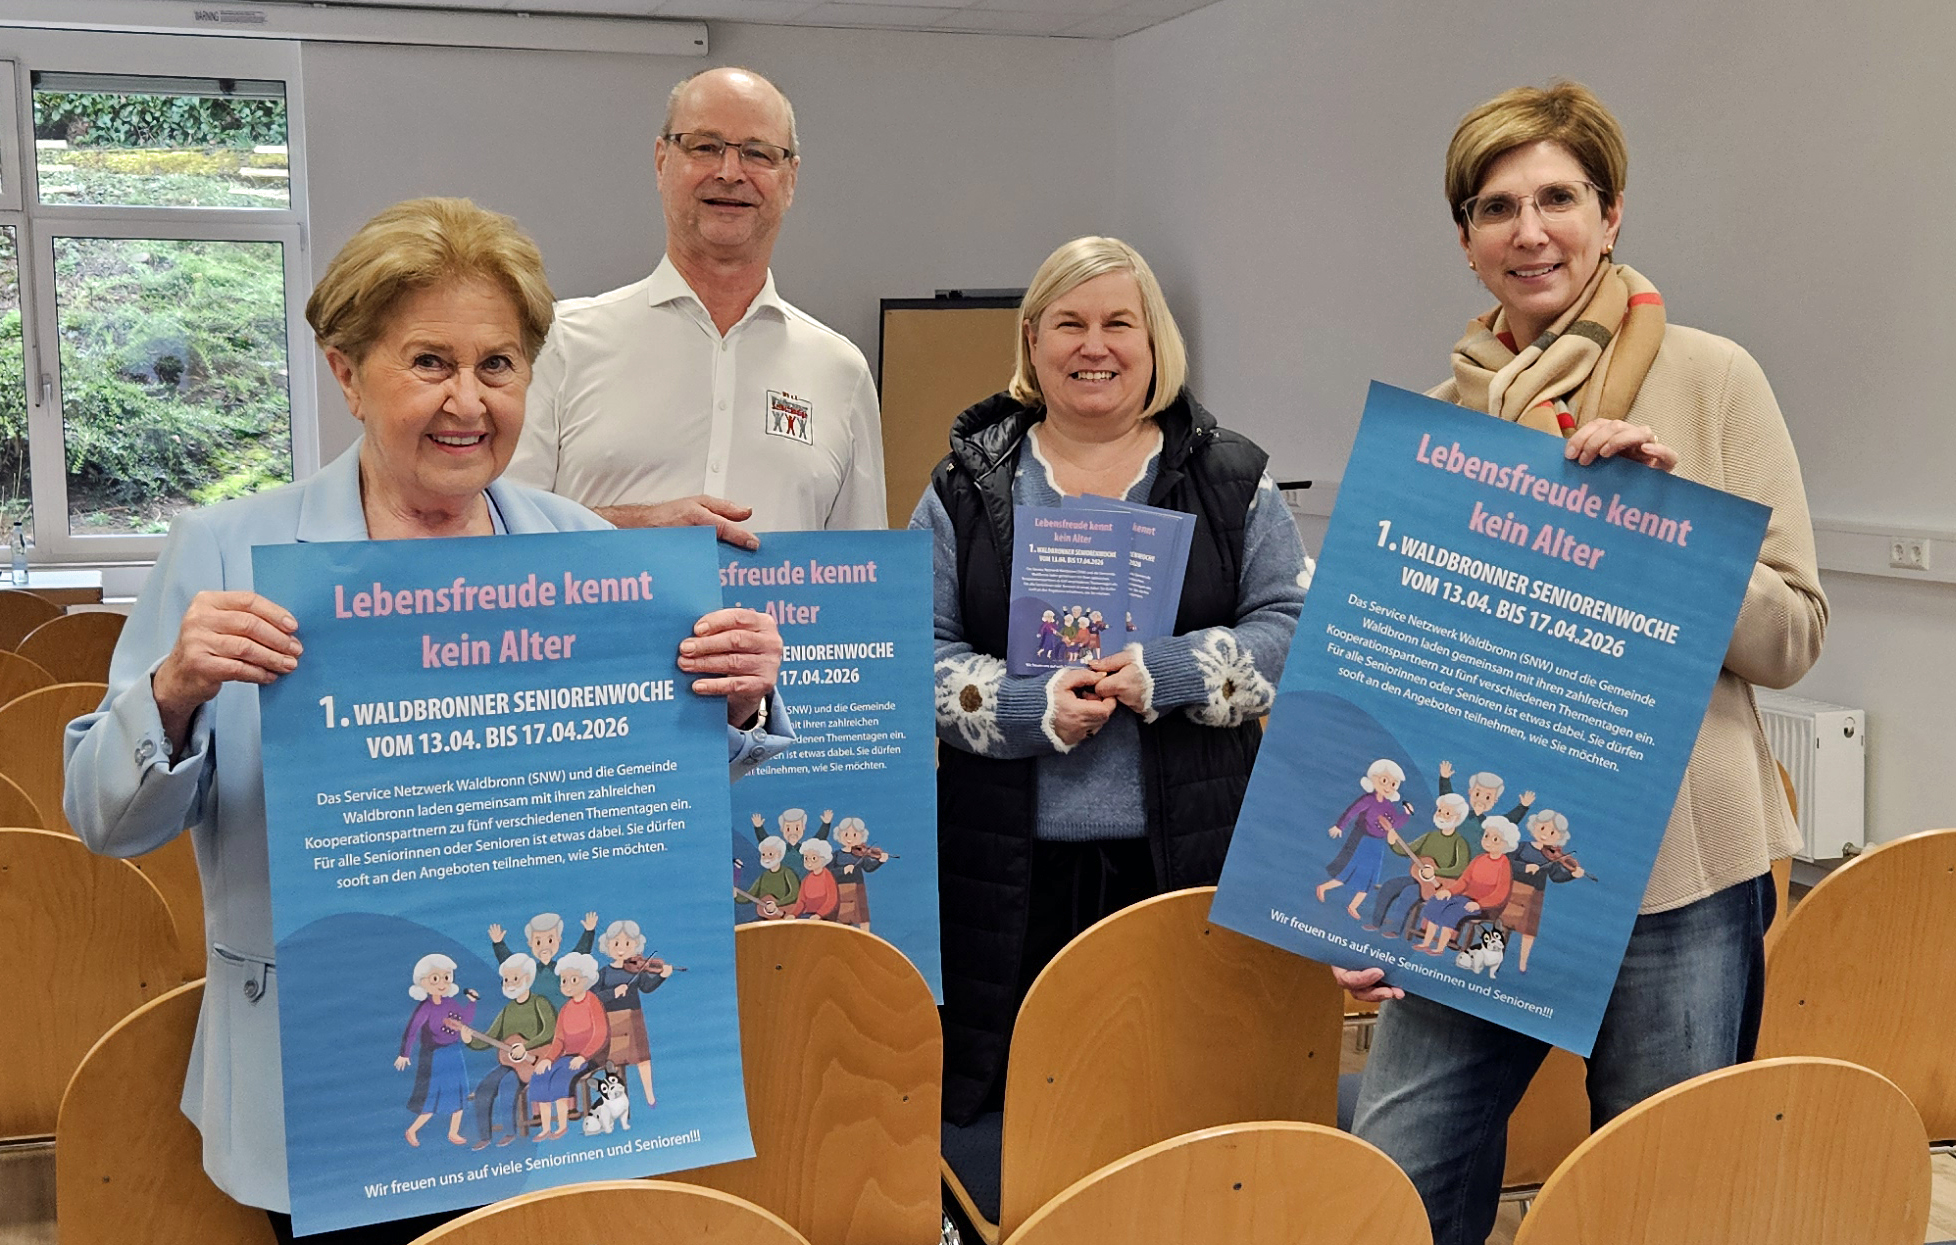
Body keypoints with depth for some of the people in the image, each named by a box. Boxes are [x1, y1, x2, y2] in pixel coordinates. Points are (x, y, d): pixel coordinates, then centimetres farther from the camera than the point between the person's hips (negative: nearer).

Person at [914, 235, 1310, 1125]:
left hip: (1188, 858, 0)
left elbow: (1295, 629, 2)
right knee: (1010, 1100, 0)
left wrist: (1165, 671, -13)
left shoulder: (1230, 480, 10)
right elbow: (917, 652, 4)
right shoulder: (970, 485, 9)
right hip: (1012, 868, 0)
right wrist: (1032, 705, -12)